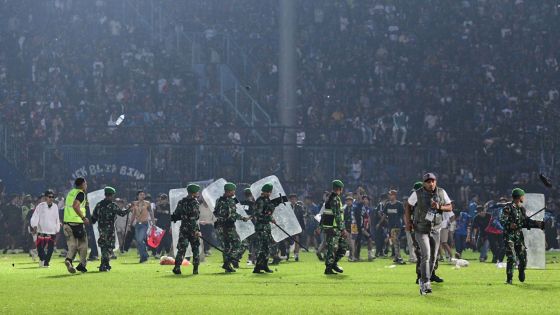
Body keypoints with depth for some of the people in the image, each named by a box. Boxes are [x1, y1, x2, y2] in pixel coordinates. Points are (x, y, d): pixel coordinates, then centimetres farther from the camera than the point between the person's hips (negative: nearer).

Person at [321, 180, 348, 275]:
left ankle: (334, 263, 15)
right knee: (332, 248, -5)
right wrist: (342, 229, -19)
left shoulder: (330, 198, 16)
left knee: (343, 244, 13)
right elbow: (338, 216, -20)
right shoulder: (335, 199, -16)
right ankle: (328, 268, 0)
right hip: (332, 228, -10)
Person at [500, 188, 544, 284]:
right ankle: (509, 279, -4)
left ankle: (521, 275, 30)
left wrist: (539, 224, 13)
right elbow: (502, 220, -15)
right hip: (509, 235, -6)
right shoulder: (508, 207, -8)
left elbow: (526, 222, 19)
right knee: (511, 258, -12)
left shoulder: (522, 209, 14)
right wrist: (509, 225, -33)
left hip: (519, 235, 6)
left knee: (523, 257, 5)